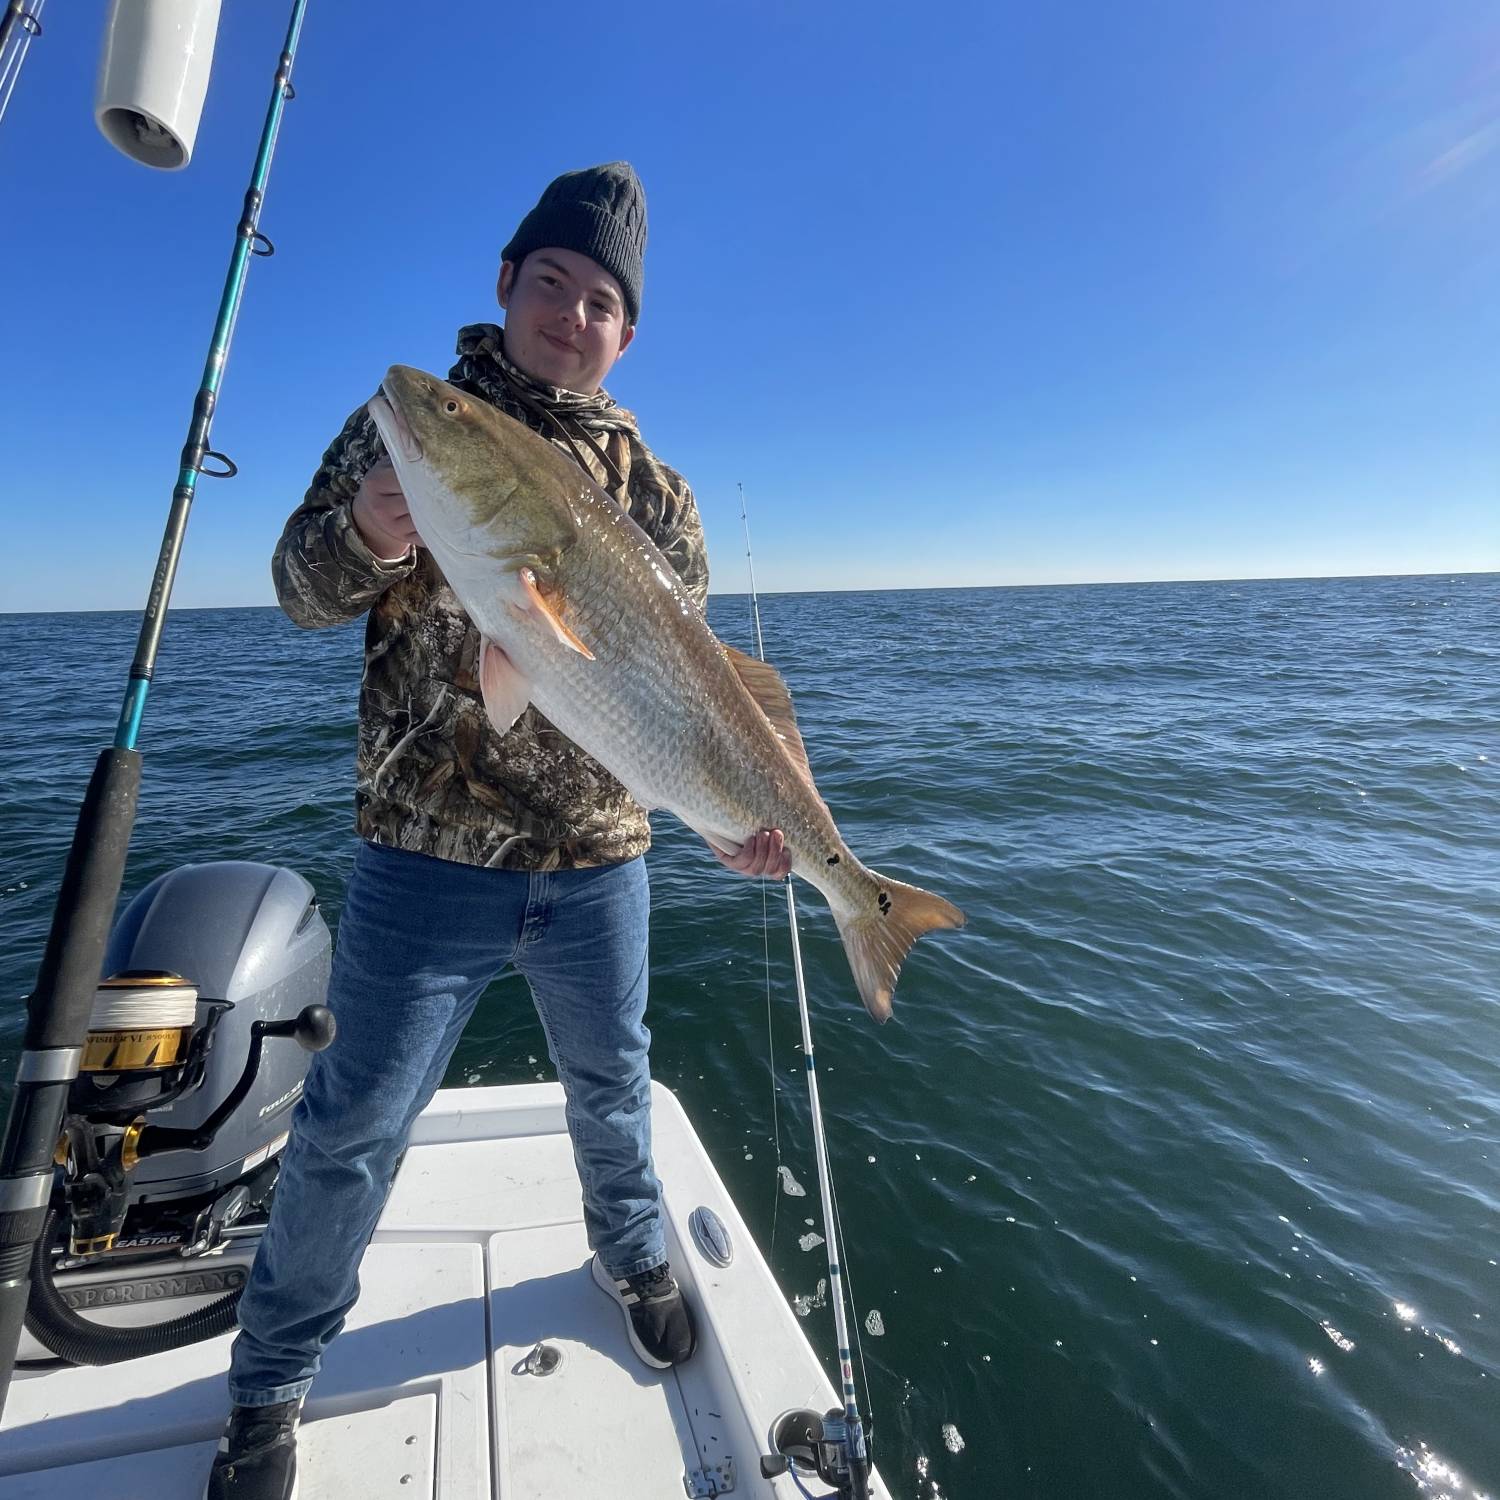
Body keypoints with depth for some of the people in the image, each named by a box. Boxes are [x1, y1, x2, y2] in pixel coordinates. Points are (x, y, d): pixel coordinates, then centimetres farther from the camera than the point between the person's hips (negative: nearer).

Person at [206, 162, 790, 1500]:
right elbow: (304, 591, -2)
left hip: (601, 861, 3)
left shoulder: (649, 488, 7)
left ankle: (633, 1257, 51)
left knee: (611, 1082, 21)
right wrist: (366, 536, -25)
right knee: (355, 1123, 9)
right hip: (427, 852, -2)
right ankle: (271, 1386, 36)